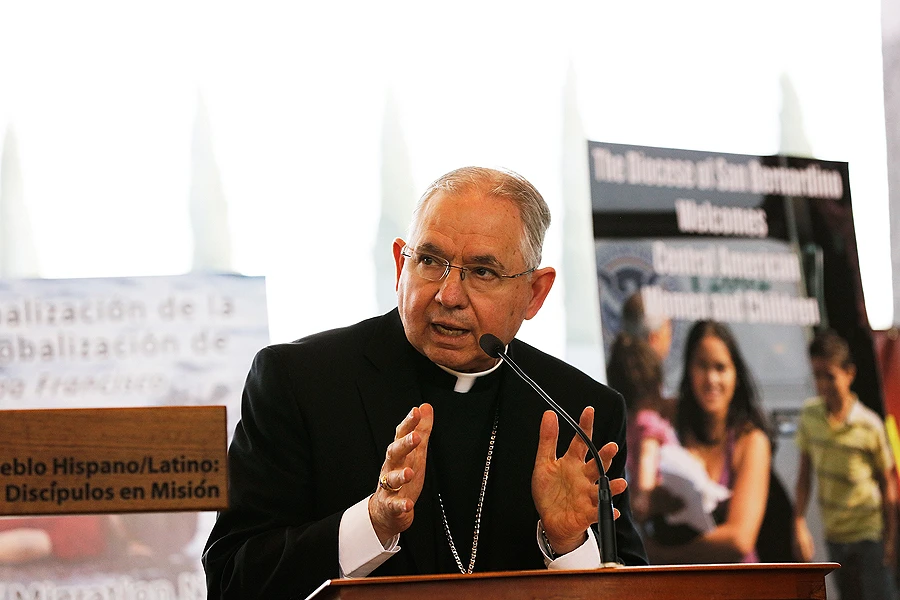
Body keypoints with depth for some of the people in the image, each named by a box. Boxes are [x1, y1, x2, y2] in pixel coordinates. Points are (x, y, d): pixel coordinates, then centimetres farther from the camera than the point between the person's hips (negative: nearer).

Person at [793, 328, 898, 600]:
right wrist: (799, 525, -2)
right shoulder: (810, 414, -4)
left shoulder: (869, 425, -15)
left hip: (869, 533, -4)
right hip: (834, 534, 4)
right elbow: (805, 471, 2)